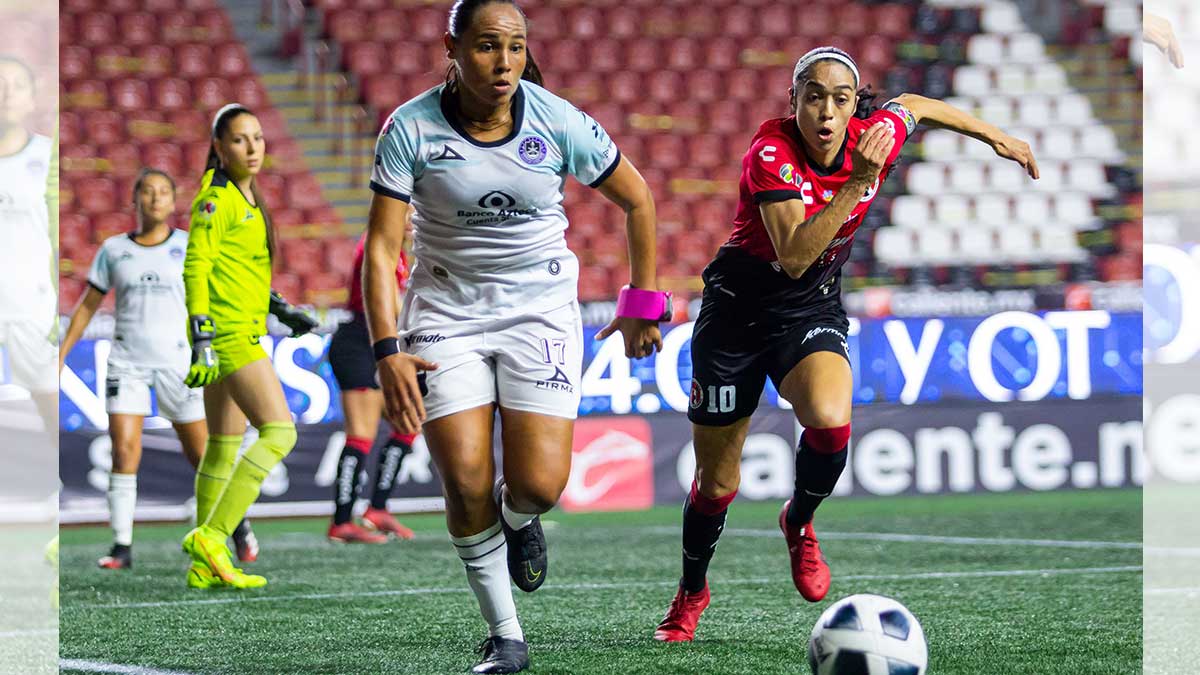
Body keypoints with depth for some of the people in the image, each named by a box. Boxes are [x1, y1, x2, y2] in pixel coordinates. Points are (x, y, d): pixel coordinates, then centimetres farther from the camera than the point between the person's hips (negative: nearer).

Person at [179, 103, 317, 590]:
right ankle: (211, 536, -15)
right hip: (229, 331, -10)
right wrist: (203, 341, -23)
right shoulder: (215, 199, -11)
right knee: (279, 431, -15)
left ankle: (205, 567, 11)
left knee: (225, 445, 9)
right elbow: (196, 267, -17)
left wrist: (282, 310, 25)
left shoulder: (245, 198, 17)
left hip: (243, 333, 10)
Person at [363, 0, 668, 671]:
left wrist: (644, 303, 8)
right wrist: (388, 350, -22)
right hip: (447, 311, 0)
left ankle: (518, 518, 26)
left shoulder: (559, 123, -10)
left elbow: (637, 199, 6)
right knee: (465, 483, -13)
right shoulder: (411, 129, -13)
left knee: (539, 485, -13)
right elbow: (382, 245, -12)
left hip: (541, 311, 0)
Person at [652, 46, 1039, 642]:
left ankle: (798, 524, 2)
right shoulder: (772, 153, -24)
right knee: (716, 484, 5)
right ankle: (691, 593, 34)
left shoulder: (873, 139, -11)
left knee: (829, 421, -30)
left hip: (813, 313, 3)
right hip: (738, 310, -2)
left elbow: (913, 105, 13)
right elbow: (794, 255, -35)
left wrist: (995, 137, 23)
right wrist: (858, 182, -40)